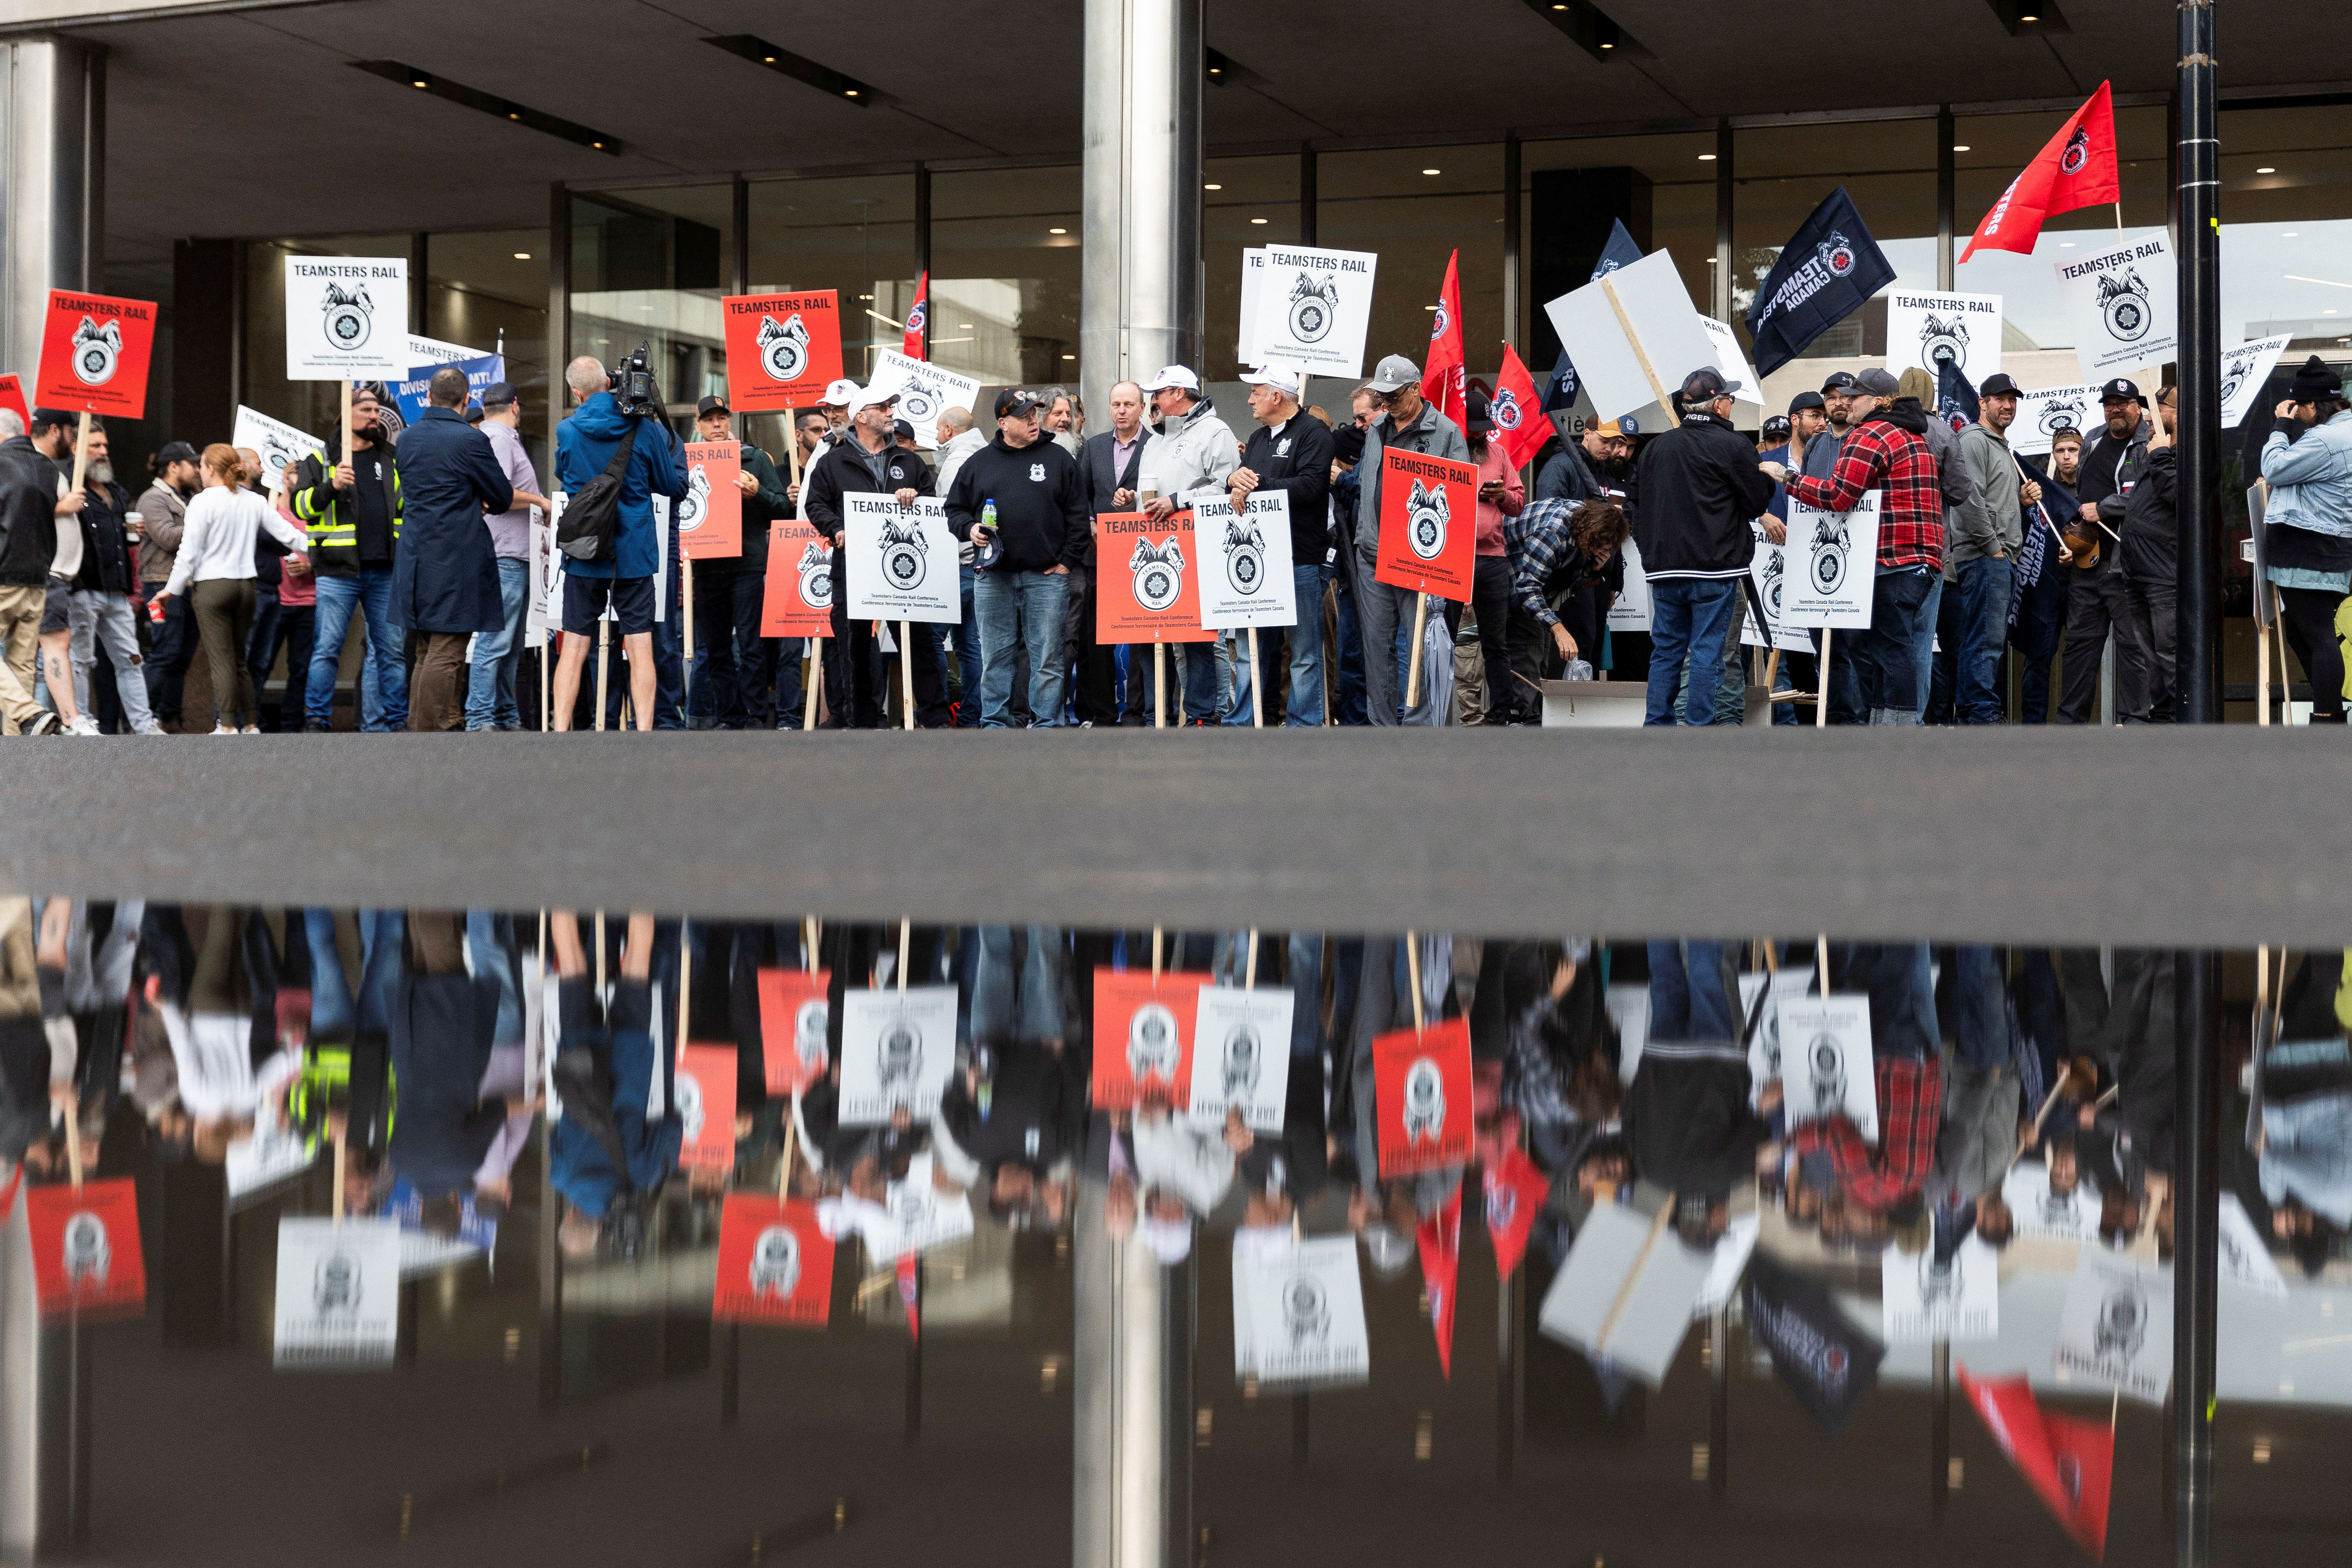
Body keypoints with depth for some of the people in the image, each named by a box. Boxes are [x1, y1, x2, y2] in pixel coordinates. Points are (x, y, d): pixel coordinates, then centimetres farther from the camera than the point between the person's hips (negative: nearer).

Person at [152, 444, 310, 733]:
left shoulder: (203, 502, -8)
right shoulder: (255, 502, 5)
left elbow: (189, 553, -7)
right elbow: (287, 534, 10)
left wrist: (171, 589, 3)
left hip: (211, 587, -5)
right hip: (246, 585, 5)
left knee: (221, 660, -5)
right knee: (239, 660, 14)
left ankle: (227, 726, -8)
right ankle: (249, 724, 14)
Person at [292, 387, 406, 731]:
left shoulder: (392, 460, 17)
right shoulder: (322, 460, 6)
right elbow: (301, 507, -4)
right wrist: (331, 487, -19)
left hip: (385, 571, 4)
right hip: (338, 571, -4)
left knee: (393, 648, 4)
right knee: (327, 649, -6)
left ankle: (395, 720, 10)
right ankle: (317, 719, -2)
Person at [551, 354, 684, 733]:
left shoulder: (567, 431, -2)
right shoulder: (644, 429, -5)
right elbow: (673, 486, 5)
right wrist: (661, 429, 14)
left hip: (583, 555, 1)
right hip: (634, 556, -1)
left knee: (574, 648, 5)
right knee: (640, 648, 1)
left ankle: (560, 732, 2)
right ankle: (644, 733, -4)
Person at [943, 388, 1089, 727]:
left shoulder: (1059, 459, 7)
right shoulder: (979, 463, 10)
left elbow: (1078, 515, 6)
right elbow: (955, 508, 16)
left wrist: (1068, 561, -1)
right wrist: (969, 529, -5)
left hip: (1046, 576, -1)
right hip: (993, 576, 1)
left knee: (1047, 657, 0)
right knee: (994, 657, 4)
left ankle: (1046, 724, 6)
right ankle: (993, 724, 10)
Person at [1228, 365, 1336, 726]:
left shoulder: (1313, 434, -5)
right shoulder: (1258, 438, 21)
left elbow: (1309, 487, -19)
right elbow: (1239, 486, 21)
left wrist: (1255, 486, -15)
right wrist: (1235, 479, -4)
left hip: (1300, 560, -8)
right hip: (1256, 559, 8)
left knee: (1304, 653, -1)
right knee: (1250, 650, 9)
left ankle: (1304, 725, 3)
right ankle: (1241, 725, 14)